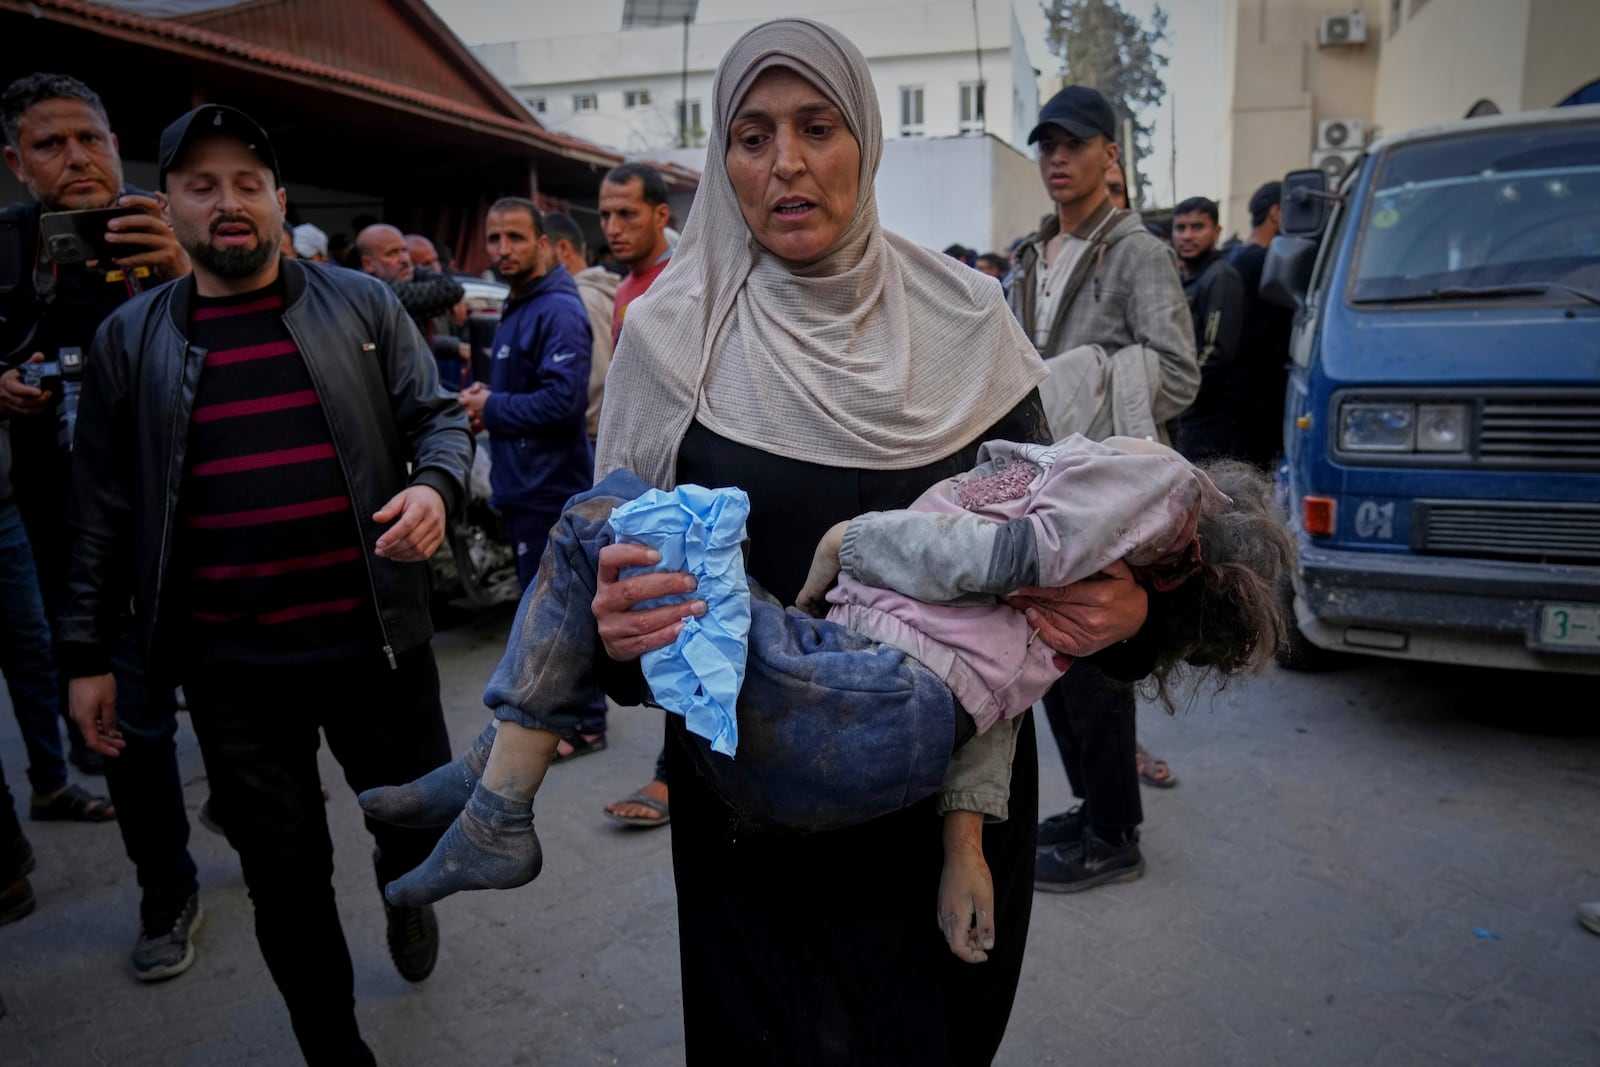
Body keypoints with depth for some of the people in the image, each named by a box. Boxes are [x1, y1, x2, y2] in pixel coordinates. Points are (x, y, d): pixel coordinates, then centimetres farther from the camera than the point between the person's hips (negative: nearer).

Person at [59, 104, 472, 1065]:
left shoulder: (362, 304, 3)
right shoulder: (129, 338, 5)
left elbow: (438, 416, 4)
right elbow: (104, 506, 8)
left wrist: (436, 485, -19)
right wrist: (87, 652, 8)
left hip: (377, 641, 0)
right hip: (230, 667, 1)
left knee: (427, 823, 15)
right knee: (286, 877, 10)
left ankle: (403, 889, 53)